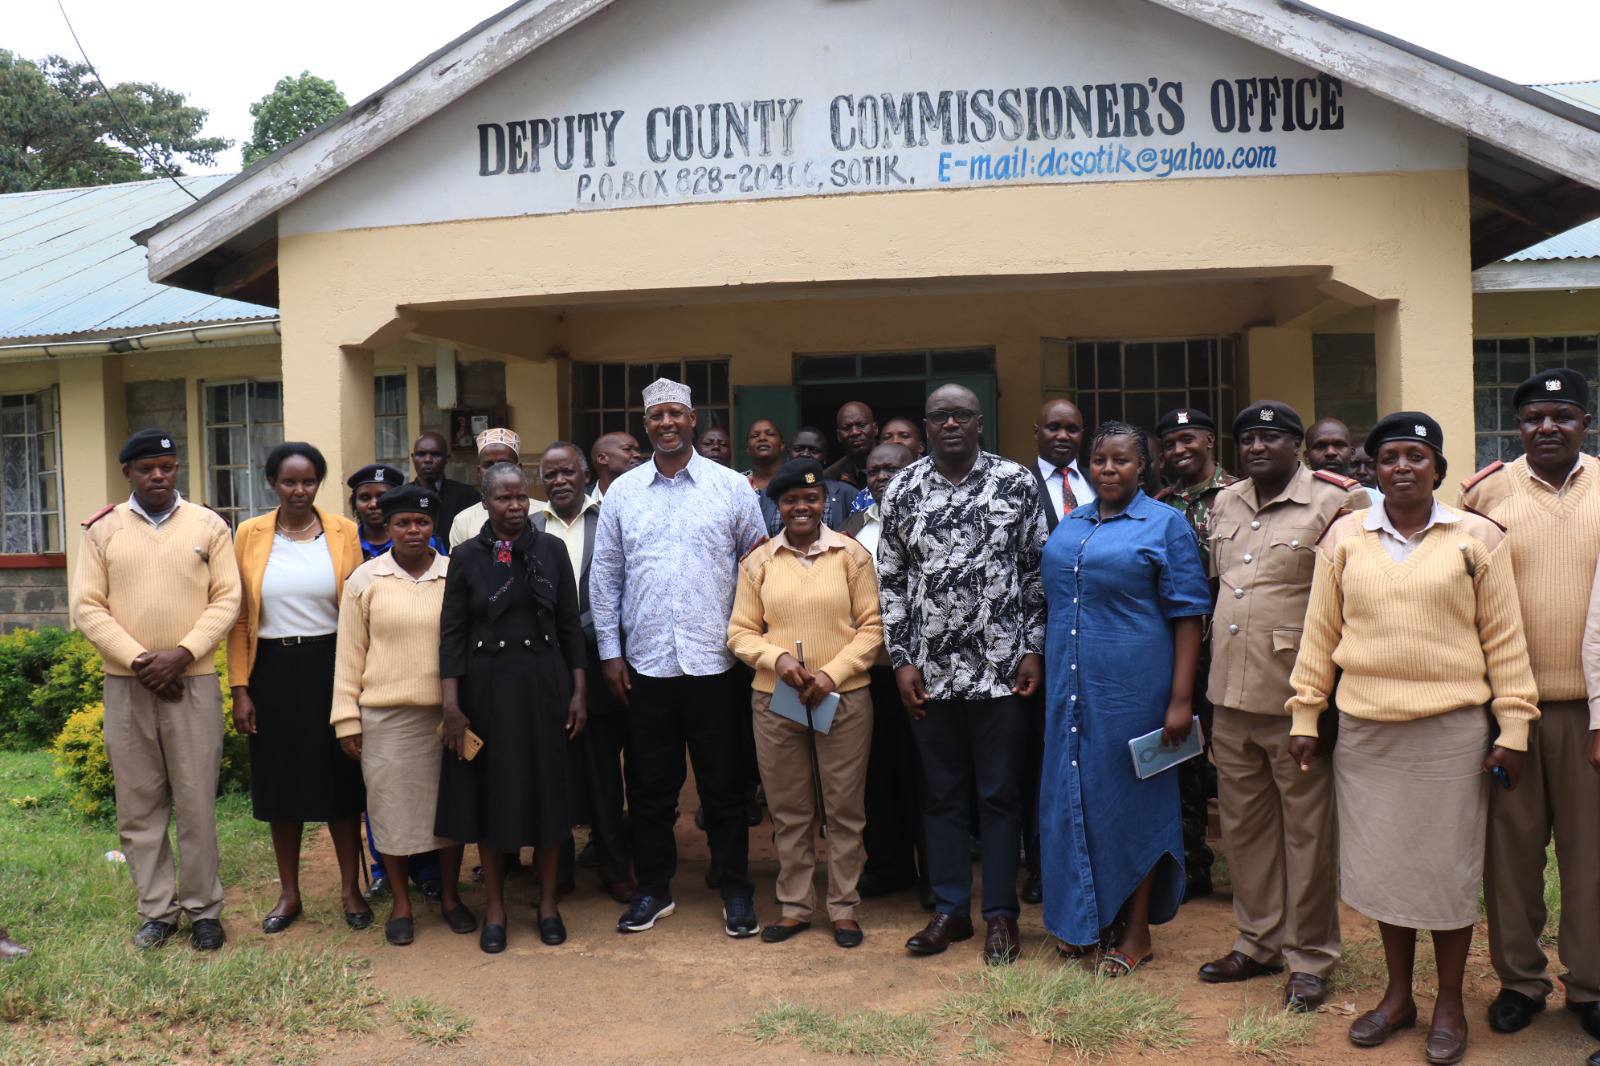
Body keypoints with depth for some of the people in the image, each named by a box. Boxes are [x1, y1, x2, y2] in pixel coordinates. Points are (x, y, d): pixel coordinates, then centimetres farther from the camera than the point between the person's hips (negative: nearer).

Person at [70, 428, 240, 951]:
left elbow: (226, 599, -1)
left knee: (196, 803, 1)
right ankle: (157, 909, 18)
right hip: (125, 685, 1)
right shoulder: (101, 529, 5)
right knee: (137, 806, 6)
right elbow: (87, 607, 0)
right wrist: (138, 661, -10)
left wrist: (181, 655, -13)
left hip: (193, 682, -1)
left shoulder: (209, 526, 3)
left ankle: (204, 909, 13)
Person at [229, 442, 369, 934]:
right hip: (273, 670, 1)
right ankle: (289, 892, 24)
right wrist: (240, 689, -2)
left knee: (340, 779, 6)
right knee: (280, 780, 10)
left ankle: (351, 888, 20)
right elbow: (239, 618, 2)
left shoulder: (344, 532, -1)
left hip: (329, 667, -1)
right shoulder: (249, 535, 1)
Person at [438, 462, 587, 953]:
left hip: (544, 684, 1)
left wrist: (579, 691, -1)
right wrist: (451, 705, -8)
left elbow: (571, 625, 4)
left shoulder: (552, 549, 2)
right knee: (490, 793, 7)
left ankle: (548, 903, 21)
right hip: (486, 687, -1)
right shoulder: (466, 556, 0)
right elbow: (451, 633, -2)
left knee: (547, 790, 7)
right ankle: (495, 908, 20)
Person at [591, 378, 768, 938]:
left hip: (714, 660, -2)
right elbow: (604, 576, 8)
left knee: (723, 784, 6)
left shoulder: (731, 487, 1)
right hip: (645, 662, 2)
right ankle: (653, 888, 25)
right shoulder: (622, 492, 6)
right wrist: (609, 650, 4)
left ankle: (735, 890, 19)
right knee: (649, 785, 11)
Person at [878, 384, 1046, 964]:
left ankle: (1000, 914, 18)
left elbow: (1038, 569, 1)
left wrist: (1033, 650, -4)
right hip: (931, 671, 2)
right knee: (944, 795, 12)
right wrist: (901, 660, 1)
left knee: (1000, 794, 6)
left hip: (1001, 669, -2)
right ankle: (950, 909, 23)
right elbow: (891, 579, 6)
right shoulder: (902, 489, 4)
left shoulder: (1017, 482, -1)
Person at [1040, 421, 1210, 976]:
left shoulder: (1165, 524, -3)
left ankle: (1136, 931, 16)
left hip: (1133, 687, -5)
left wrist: (1181, 699, -13)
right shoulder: (1069, 525, 13)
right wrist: (1045, 674, 10)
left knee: (1132, 798, 4)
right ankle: (1084, 916, 25)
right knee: (1075, 795, 10)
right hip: (1070, 685, 5)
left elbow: (1187, 616, -7)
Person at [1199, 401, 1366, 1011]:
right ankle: (1258, 942, 31)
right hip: (1230, 696, 6)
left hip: (1296, 697, -6)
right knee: (1244, 823, 15)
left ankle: (1309, 957, 20)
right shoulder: (1225, 504, 12)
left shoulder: (1332, 503, -8)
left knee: (1305, 829, 6)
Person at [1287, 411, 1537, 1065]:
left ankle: (1449, 1003, 23)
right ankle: (1398, 994, 28)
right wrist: (1305, 716, 5)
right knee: (1381, 864, 10)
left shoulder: (1477, 538, 1)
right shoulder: (1345, 537, 5)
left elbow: (1504, 638, 2)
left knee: (1449, 868, 6)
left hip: (1451, 730, -2)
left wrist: (1513, 727, -2)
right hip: (1365, 732, 2)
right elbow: (1319, 632, 7)